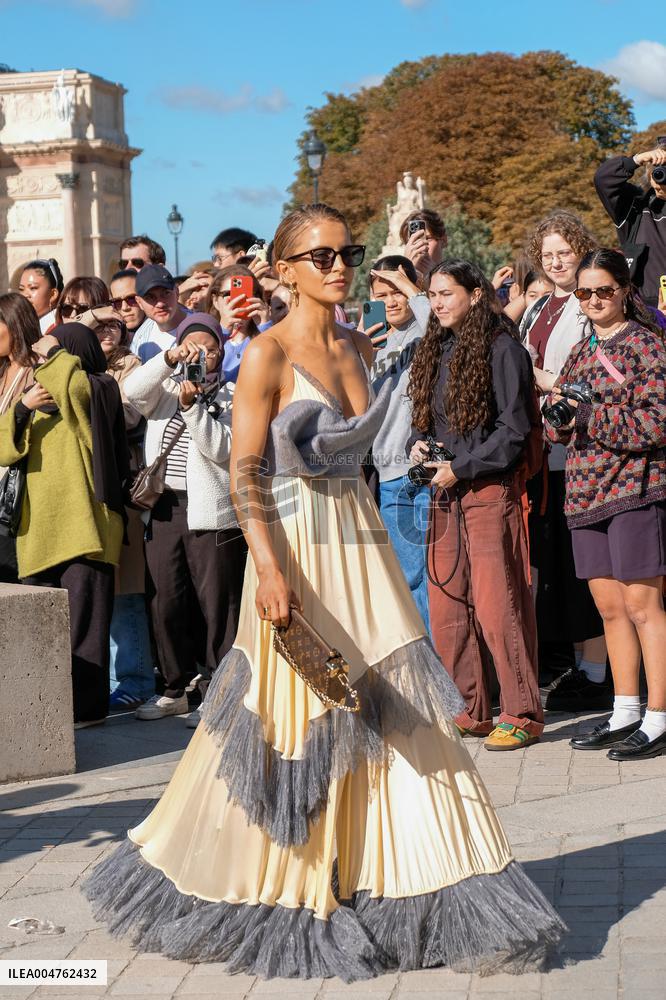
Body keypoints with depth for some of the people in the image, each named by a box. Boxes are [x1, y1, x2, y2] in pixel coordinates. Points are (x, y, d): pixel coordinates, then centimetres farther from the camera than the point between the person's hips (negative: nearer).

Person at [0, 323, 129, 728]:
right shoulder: (44, 400, 18)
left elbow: (71, 380, -21)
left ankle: (87, 705, 0)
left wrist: (50, 351, -1)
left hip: (83, 525, -6)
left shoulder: (98, 391, 2)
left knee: (82, 617, -5)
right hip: (40, 529, 6)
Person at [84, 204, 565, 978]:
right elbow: (243, 471, -14)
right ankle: (279, 907, 19)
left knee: (397, 713, 4)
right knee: (298, 724, 2)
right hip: (296, 549, -6)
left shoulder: (358, 348, 11)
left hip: (361, 541, 6)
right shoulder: (268, 353, -9)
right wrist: (269, 566, -24)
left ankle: (414, 893, 13)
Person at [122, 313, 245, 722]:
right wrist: (169, 358, -18)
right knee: (166, 603, 8)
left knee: (218, 604, -4)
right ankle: (177, 690, 20)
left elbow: (223, 449, -9)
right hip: (165, 506, 4)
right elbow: (133, 390, -8)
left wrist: (192, 406, -17)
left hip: (211, 511, -4)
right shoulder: (166, 388, 14)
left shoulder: (231, 396, 4)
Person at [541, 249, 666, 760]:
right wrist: (558, 415, -7)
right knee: (610, 608, 10)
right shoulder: (581, 352, 17)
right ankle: (625, 714, 19)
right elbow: (560, 427, 16)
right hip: (587, 491, 7)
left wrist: (588, 417, -16)